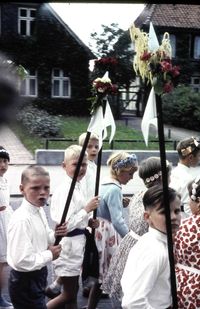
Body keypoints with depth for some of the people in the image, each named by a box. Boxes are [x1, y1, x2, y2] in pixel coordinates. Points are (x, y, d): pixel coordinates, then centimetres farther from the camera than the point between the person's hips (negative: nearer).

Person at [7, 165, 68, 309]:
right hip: (25, 282, -9)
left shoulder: (40, 210, 0)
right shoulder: (21, 220, -29)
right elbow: (22, 261, -32)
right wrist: (49, 255, -19)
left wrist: (54, 235, -5)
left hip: (37, 276, 9)